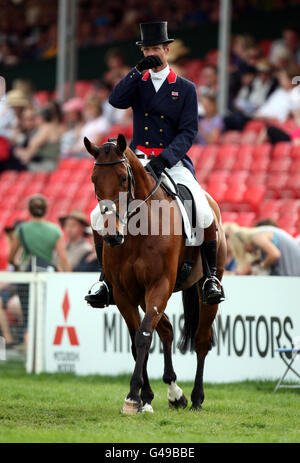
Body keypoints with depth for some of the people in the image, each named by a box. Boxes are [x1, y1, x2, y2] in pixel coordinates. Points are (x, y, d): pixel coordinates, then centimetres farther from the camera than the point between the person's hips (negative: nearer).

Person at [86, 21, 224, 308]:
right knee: (100, 214, -15)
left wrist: (165, 159, -18)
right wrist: (139, 70, -13)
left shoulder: (186, 88, 6)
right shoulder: (137, 83, 13)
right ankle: (107, 279, 0)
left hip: (173, 162, -2)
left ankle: (211, 276, -8)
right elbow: (116, 101, -7)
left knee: (203, 213, -26)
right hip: (137, 160, 3)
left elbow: (188, 132, -3)